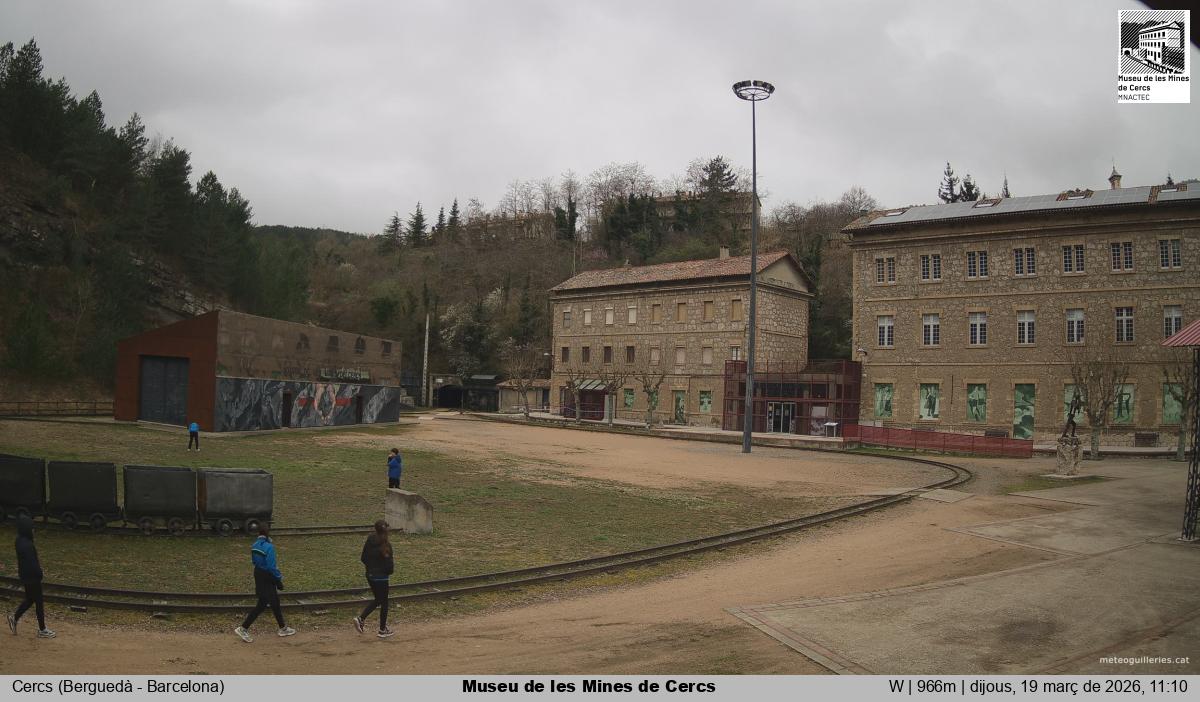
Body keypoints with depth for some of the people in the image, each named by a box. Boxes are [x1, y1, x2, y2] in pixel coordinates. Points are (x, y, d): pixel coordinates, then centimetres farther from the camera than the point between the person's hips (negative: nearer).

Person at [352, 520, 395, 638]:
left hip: (369, 575, 6)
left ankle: (361, 619, 9)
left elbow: (363, 559, 5)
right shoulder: (386, 545, -20)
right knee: (384, 602, 9)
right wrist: (392, 568, 2)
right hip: (381, 577, -6)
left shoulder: (369, 541, -2)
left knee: (378, 600, 22)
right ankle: (383, 630, 18)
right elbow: (389, 565, -19)